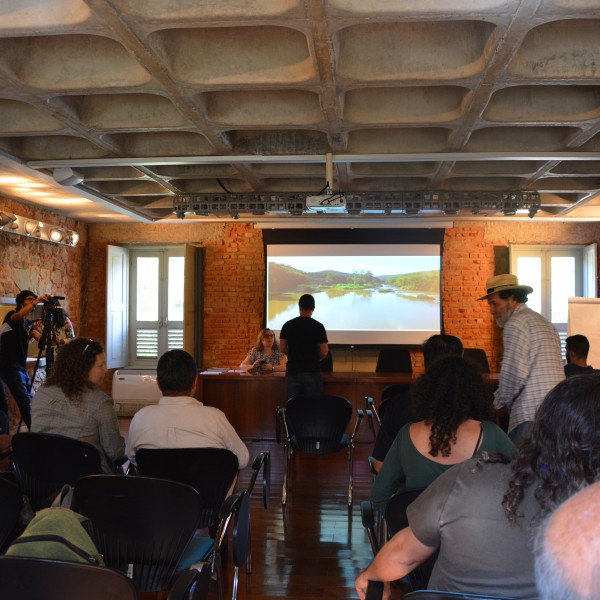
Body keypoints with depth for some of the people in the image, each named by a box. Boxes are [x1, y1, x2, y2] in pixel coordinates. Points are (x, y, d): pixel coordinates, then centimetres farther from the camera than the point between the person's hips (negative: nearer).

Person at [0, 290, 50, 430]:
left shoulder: (29, 323, 16)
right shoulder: (11, 315, -3)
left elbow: (40, 338, -2)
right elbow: (18, 315, -29)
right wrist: (38, 301, -38)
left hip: (21, 367, 8)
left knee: (29, 400, 7)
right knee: (25, 401, -14)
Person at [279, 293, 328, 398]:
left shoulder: (288, 325, 1)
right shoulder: (318, 326, -5)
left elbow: (283, 349, 4)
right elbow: (324, 352, -5)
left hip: (293, 371, 2)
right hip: (312, 371, -2)